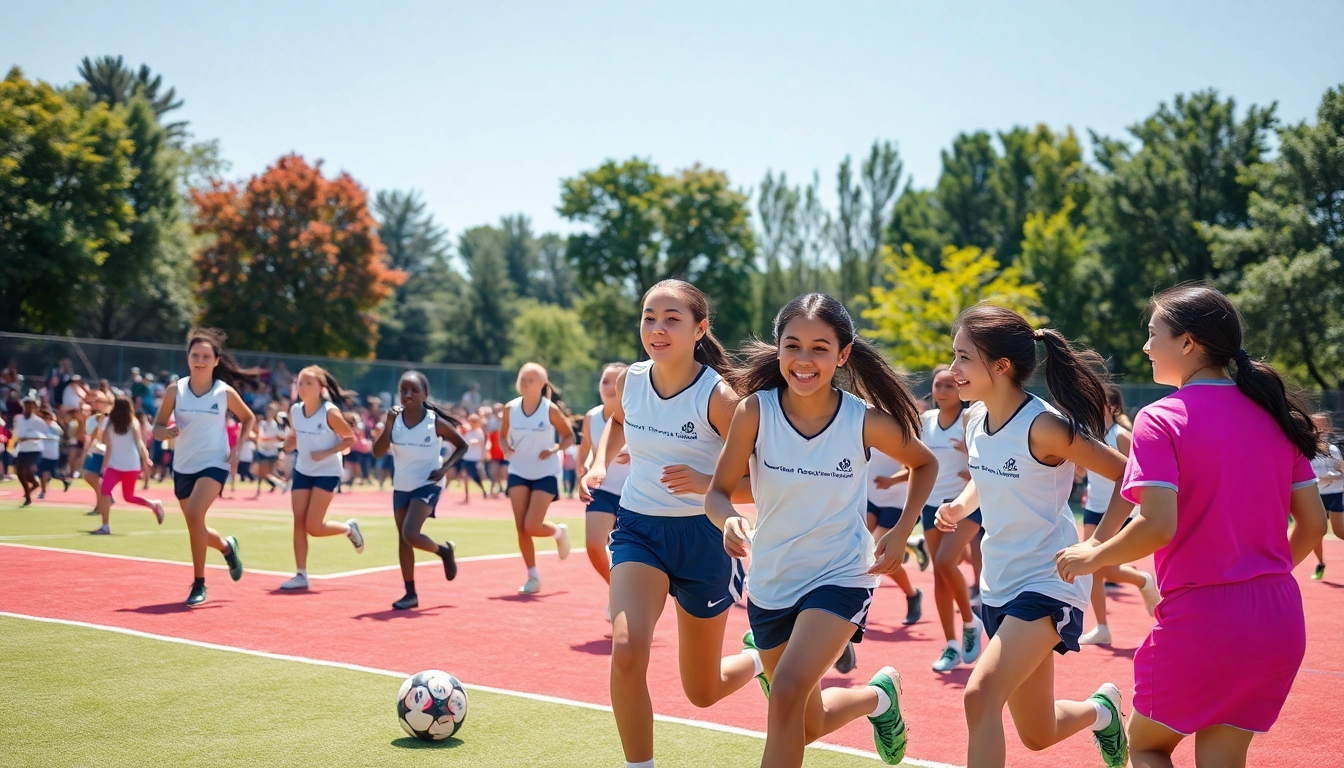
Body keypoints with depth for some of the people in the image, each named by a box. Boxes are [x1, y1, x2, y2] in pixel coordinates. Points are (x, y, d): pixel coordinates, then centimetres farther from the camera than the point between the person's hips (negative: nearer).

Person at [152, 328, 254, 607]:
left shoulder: (225, 392, -7)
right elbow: (157, 427, 2)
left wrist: (237, 449, -4)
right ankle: (227, 546, 49)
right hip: (183, 467, 4)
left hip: (214, 464, -4)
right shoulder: (175, 390, -4)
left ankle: (199, 585, -13)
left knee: (194, 514, -26)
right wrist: (166, 432, -22)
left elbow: (248, 419, 9)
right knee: (195, 525, 13)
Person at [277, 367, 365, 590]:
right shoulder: (294, 411, -1)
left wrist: (326, 453, -22)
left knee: (313, 527, -9)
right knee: (298, 522, -3)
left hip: (327, 473, -5)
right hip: (302, 471, 5)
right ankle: (301, 574, 4)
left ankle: (349, 528, 21)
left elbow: (350, 438, -11)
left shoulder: (330, 412, -17)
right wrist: (289, 443, -8)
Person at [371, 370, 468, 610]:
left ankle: (444, 550, 9)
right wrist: (389, 424, -22)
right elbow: (378, 452, -12)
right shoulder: (395, 419, -4)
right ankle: (410, 594, 18)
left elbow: (462, 445, -2)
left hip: (428, 485, -5)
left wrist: (445, 467, -16)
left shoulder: (435, 422, -13)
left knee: (410, 534, -22)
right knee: (403, 539, 7)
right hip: (401, 486, 5)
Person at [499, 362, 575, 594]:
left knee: (532, 527, -12)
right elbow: (502, 436, 11)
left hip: (545, 474, -3)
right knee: (520, 528, -2)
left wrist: (554, 449, -20)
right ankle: (533, 576, 14)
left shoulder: (551, 410, -11)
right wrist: (506, 448, -11)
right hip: (518, 473, 3)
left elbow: (569, 437, -2)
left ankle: (559, 532, 23)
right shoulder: (510, 408, -2)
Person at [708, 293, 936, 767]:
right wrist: (728, 520, -32)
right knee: (807, 726, 17)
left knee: (787, 692, -27)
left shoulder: (865, 421, -15)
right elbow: (718, 492, -10)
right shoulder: (755, 411, -15)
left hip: (841, 576, -3)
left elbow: (924, 464, 4)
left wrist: (902, 532, -7)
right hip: (770, 581, 3)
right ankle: (879, 697, 47)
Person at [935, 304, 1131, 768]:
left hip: (1047, 585, -7)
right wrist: (960, 506, 0)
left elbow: (1127, 476, -14)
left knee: (980, 695, -28)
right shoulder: (974, 419, 0)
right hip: (998, 586, 7)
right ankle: (1101, 708, 50)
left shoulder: (1044, 426, -21)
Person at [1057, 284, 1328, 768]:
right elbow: (1313, 523, 9)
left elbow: (1157, 526, -20)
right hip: (1281, 620, 6)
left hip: (1201, 619, -6)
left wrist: (1092, 556, -4)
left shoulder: (1160, 420, -11)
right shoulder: (1274, 414, 7)